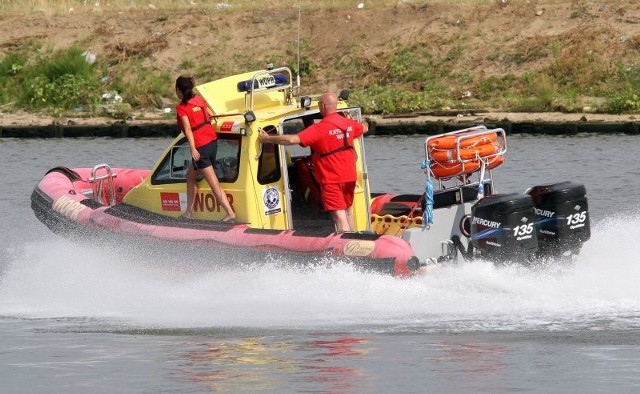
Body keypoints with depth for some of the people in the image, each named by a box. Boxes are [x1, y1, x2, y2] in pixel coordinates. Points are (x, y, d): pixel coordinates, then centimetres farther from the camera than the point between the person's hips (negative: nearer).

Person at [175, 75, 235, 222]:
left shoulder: (182, 108, -8)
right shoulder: (199, 100, 10)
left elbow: (188, 129, -17)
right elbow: (211, 115, 19)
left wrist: (193, 149, -23)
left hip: (200, 147, -8)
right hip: (212, 141, 8)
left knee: (214, 183, -6)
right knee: (191, 175, 21)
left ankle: (230, 212, -12)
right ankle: (189, 211, 22)